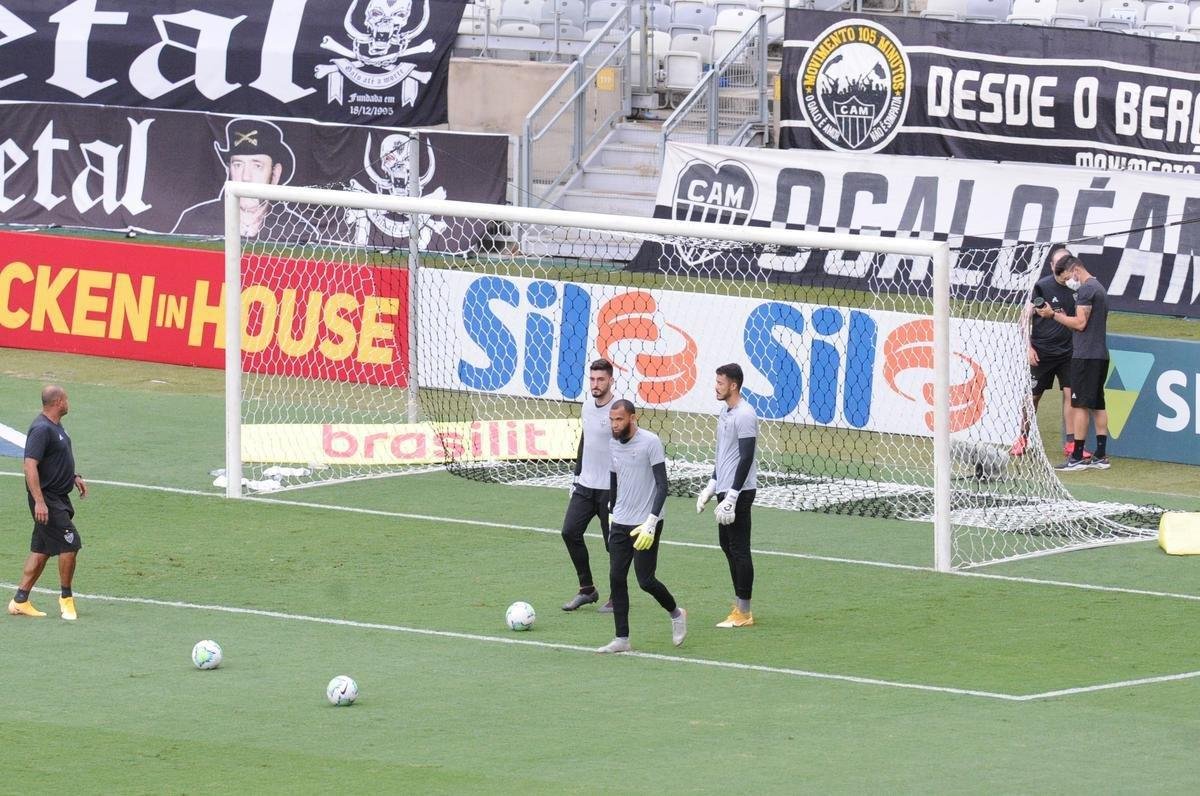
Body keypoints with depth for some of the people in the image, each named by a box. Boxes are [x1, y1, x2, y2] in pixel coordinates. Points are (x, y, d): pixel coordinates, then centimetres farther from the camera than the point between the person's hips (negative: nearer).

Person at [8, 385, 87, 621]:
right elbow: (30, 465, -25)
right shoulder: (41, 429, -19)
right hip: (48, 499, -10)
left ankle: (20, 601, 14)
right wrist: (39, 501, -29)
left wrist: (74, 477, 20)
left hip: (58, 498, 10)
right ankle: (66, 598, 5)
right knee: (70, 544, -8)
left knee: (41, 551, 11)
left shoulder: (56, 426, 12)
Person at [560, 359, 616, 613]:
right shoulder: (587, 407, 9)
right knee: (570, 532, -1)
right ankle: (587, 589, 11)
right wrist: (577, 475, 19)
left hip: (610, 488, -7)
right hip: (585, 485, 7)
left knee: (613, 543, 1)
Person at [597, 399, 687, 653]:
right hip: (620, 524, 6)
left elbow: (662, 485, -15)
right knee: (616, 579, -2)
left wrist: (651, 522, -22)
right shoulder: (613, 444, 7)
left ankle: (676, 613, 23)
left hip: (646, 524, -6)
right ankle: (622, 639, 3)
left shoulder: (650, 442, -13)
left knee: (645, 580, -5)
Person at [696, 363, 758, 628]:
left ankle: (744, 612, -1)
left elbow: (746, 459, -20)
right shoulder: (725, 413, 14)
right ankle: (739, 605, 21)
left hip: (739, 492, -10)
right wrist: (711, 487, 21)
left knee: (739, 549, -6)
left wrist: (731, 498, -22)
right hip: (725, 489, 10)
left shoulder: (744, 416, -16)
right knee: (727, 546, 14)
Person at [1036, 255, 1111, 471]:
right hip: (1101, 354, 10)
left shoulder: (1086, 289, -11)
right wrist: (1065, 319, 13)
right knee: (1098, 405, 10)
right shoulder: (1099, 288, 18)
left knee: (1081, 405, -7)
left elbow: (1080, 323, -17)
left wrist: (1053, 315, -9)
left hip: (1085, 355, -10)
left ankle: (1077, 457, -8)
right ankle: (1101, 456, 10)